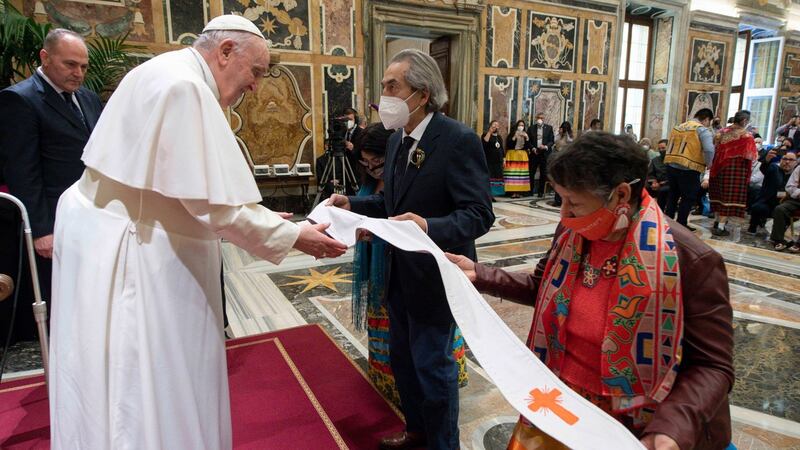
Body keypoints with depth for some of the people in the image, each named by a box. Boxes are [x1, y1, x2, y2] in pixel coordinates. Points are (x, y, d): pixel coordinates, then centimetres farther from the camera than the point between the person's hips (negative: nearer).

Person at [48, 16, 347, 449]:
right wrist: (293, 236, -14)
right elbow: (215, 204, -25)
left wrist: (261, 217, 10)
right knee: (145, 380, 5)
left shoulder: (169, 74, 10)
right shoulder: (184, 85, -22)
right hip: (131, 251, -10)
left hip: (120, 235, 10)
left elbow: (185, 185, 13)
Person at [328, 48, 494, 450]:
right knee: (402, 357, 23)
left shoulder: (458, 140, -20)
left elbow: (479, 214, -24)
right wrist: (353, 205, 0)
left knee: (432, 365, 9)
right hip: (400, 273, 9)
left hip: (433, 277, -8)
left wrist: (430, 228, -41)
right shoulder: (397, 140, 5)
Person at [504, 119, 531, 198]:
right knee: (512, 174, -11)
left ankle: (519, 191, 2)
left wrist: (526, 138, -7)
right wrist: (515, 136, -17)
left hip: (522, 156, 4)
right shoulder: (512, 134, 3)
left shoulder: (525, 135, 14)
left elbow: (527, 146, 6)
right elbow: (508, 144, -10)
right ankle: (513, 191, -9)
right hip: (513, 155, -4)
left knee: (521, 174, -2)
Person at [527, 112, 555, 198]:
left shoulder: (549, 128, 5)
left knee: (543, 174, 5)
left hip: (545, 153, 0)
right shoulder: (531, 128, 6)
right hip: (534, 153, 0)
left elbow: (552, 140, 3)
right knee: (531, 173, 1)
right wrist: (532, 148, -10)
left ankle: (540, 192, 13)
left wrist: (546, 147, -14)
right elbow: (528, 141, 5)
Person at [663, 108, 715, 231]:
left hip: (671, 165, 6)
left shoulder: (677, 127, 15)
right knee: (688, 197, 7)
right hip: (688, 169, -6)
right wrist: (708, 163, -1)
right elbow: (709, 150, -17)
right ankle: (681, 225, 11)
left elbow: (669, 148, 17)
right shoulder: (702, 130, -5)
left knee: (673, 194, 19)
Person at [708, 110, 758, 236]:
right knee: (730, 196, -1)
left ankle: (716, 222, 24)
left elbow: (715, 149, 12)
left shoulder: (722, 132, 6)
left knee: (720, 194, 16)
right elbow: (751, 156, -14)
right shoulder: (746, 136, -12)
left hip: (719, 168, 6)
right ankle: (721, 227, -3)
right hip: (736, 170, -6)